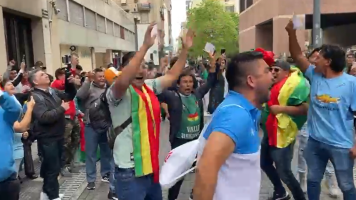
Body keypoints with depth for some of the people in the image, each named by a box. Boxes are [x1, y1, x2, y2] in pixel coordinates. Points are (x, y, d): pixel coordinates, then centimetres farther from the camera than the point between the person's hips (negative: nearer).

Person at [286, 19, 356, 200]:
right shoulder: (315, 76, -1)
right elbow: (297, 57, 1)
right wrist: (292, 33, -11)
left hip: (341, 145, -4)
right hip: (315, 142, 5)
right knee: (313, 180, 20)